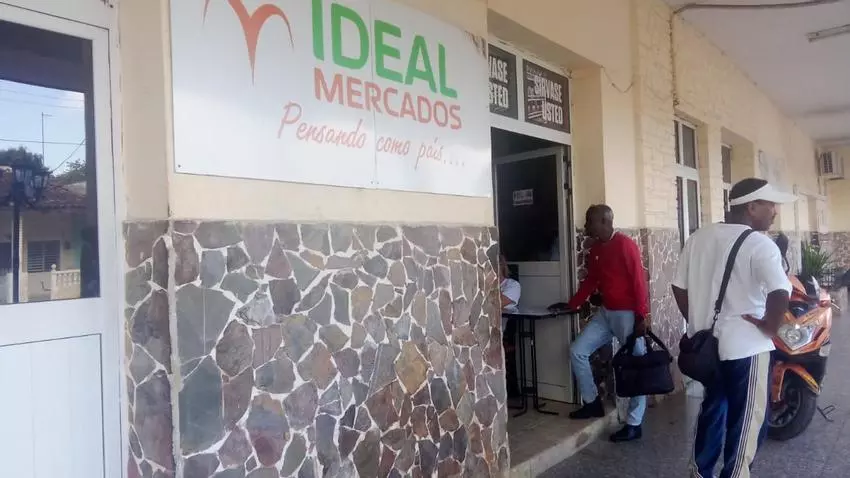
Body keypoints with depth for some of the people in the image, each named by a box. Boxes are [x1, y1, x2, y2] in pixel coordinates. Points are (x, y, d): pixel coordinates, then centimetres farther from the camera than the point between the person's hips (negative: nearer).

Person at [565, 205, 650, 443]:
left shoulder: (625, 245, -15)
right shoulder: (595, 249, 9)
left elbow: (639, 281, -17)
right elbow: (590, 282, 16)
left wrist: (641, 317, -20)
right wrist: (571, 305, 10)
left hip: (627, 314, -8)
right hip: (605, 312, 8)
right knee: (577, 351, 4)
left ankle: (634, 425, 10)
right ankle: (592, 402, 18)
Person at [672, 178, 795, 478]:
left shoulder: (699, 238, 4)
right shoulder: (759, 244, -16)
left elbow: (679, 287, 7)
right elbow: (780, 293, -31)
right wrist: (769, 326, -15)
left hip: (707, 344, 7)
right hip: (746, 348, -7)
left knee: (712, 408, 22)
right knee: (747, 421, 8)